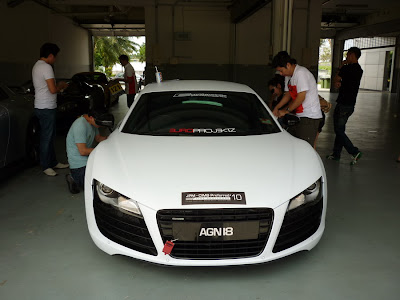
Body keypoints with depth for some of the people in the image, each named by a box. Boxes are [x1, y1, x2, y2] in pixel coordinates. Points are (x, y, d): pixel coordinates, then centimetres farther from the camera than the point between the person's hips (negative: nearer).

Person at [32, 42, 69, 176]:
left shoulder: (36, 66, 16)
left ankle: (53, 162, 25)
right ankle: (45, 166, 7)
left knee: (50, 136, 16)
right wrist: (61, 86, -4)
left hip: (41, 106, 11)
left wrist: (58, 85, 16)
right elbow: (53, 90, -23)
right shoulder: (46, 67, -17)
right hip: (46, 108, -11)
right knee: (47, 138, -2)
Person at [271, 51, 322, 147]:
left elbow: (301, 97, -19)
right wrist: (276, 108, 7)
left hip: (310, 117, -9)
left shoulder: (301, 72, -16)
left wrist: (286, 111, -12)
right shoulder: (288, 76, 13)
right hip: (299, 116, 9)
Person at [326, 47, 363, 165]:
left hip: (343, 104, -9)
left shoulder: (347, 68, -16)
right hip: (351, 104, 9)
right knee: (340, 129, 15)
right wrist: (338, 83, -6)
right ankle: (336, 154, 21)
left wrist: (341, 66, 7)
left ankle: (354, 152, -7)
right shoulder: (359, 70, 13)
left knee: (339, 130, -3)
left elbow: (336, 80, -1)